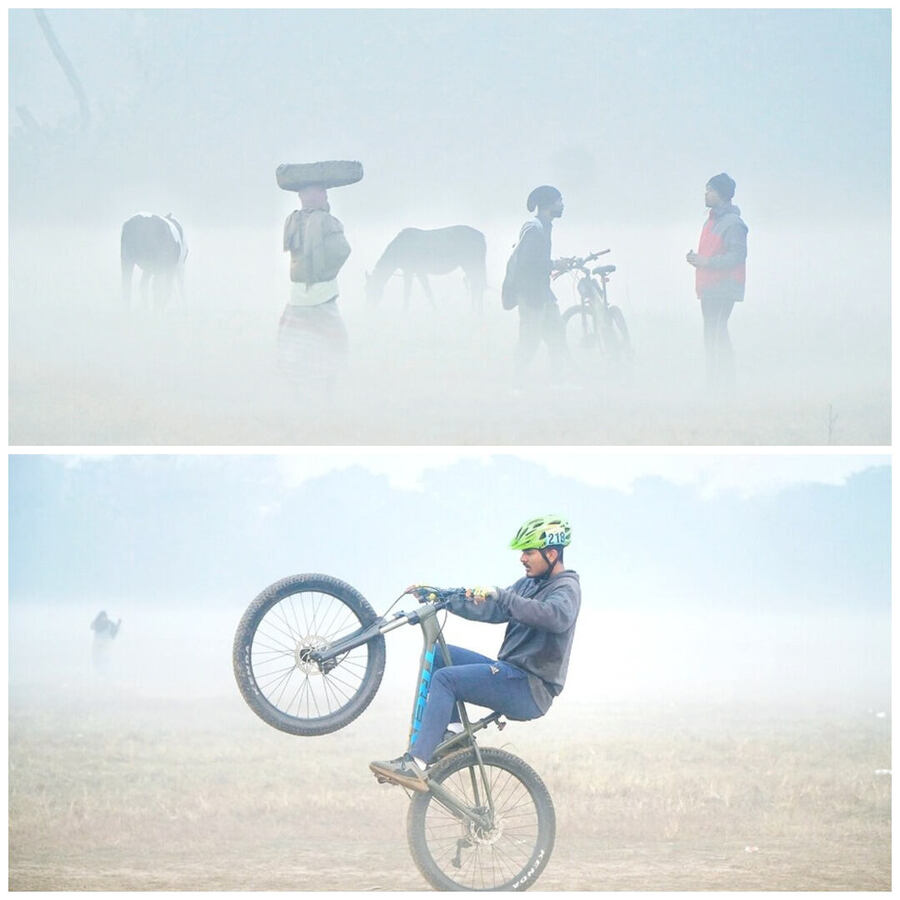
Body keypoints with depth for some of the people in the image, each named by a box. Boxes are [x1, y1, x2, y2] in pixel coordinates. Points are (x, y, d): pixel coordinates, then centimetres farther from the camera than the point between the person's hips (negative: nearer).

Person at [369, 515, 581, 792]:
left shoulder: (566, 588, -9)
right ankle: (453, 728, -1)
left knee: (445, 678, -23)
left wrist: (499, 595, -38)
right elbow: (488, 610, 16)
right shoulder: (530, 583, 19)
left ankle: (415, 764, -30)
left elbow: (557, 616, -32)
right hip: (511, 673, 9)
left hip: (531, 689, -9)